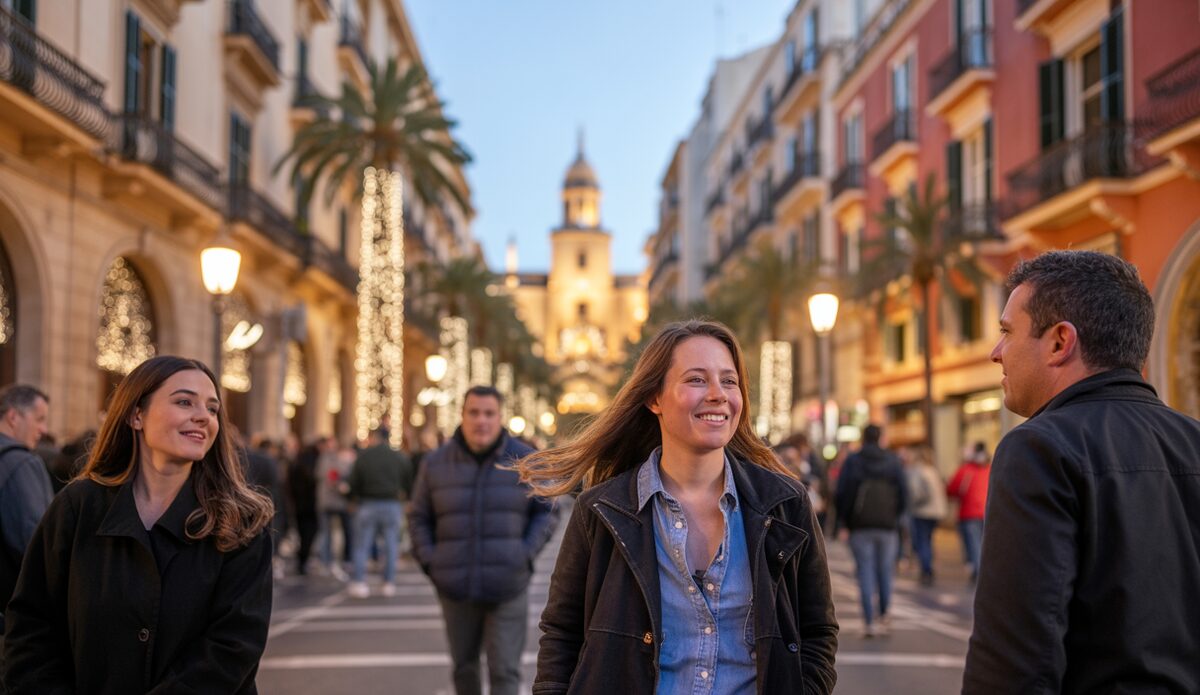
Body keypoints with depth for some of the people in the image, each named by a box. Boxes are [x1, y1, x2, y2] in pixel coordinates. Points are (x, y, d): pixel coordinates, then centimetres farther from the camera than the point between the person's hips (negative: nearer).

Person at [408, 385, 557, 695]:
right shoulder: (435, 463, 3)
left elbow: (546, 512, 5)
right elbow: (419, 517, 11)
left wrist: (526, 553, -7)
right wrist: (429, 561, -1)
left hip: (508, 588, -2)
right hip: (455, 589, 2)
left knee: (505, 670, -4)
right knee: (463, 667, 14)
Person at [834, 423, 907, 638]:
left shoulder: (852, 461, 0)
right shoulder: (892, 461, 4)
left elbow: (842, 493, -4)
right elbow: (903, 493, 2)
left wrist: (843, 522, 6)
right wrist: (896, 516, 14)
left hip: (860, 526, -1)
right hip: (887, 525, 1)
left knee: (865, 572, 0)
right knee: (885, 570, 12)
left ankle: (869, 622, -4)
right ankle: (884, 615, 15)